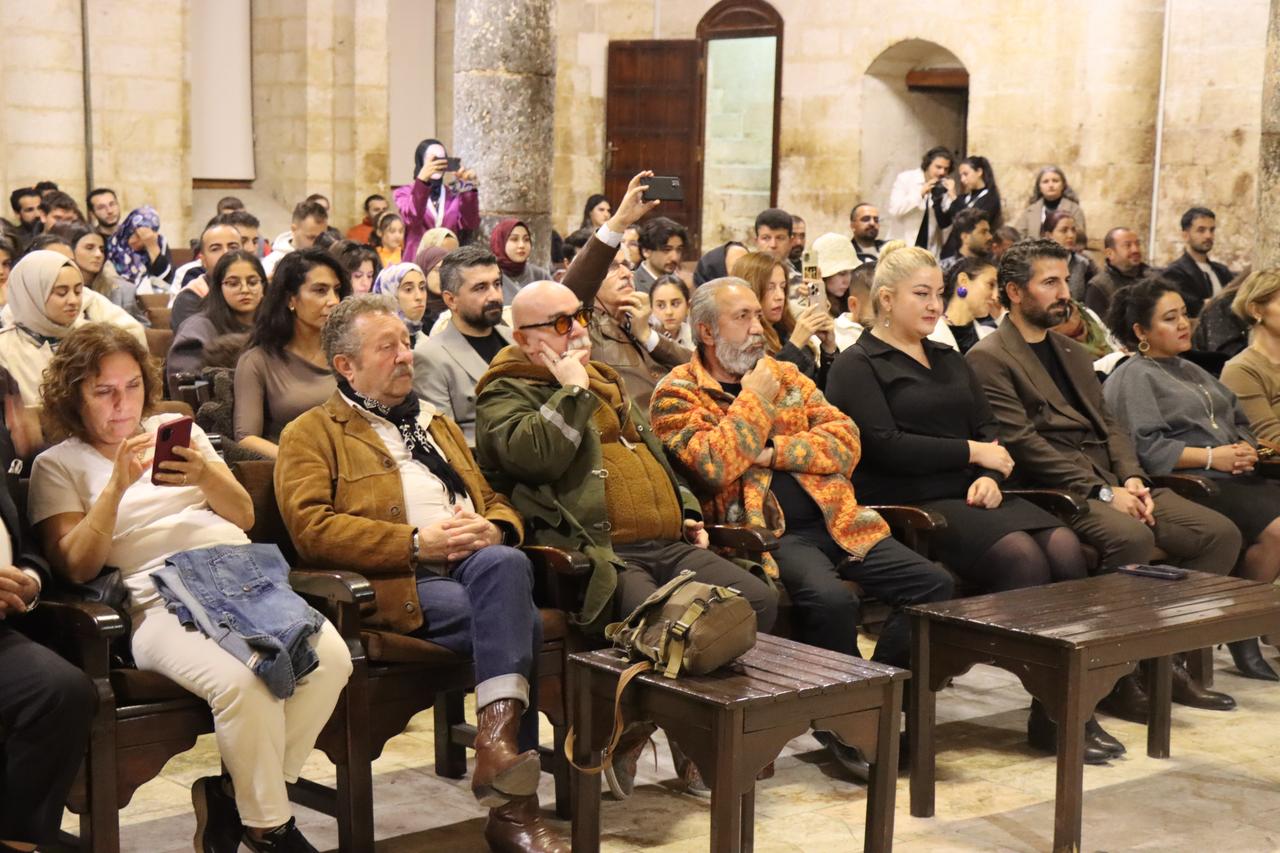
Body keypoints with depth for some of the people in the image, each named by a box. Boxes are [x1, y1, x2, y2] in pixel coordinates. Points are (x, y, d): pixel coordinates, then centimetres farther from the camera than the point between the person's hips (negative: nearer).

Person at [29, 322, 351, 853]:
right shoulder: (57, 465, 13)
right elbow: (77, 568, -1)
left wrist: (206, 476, -1)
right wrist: (117, 485, -11)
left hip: (245, 580, 5)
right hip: (161, 604, -4)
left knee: (330, 658, -26)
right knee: (242, 681, -35)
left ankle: (236, 796, -8)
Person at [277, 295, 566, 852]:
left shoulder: (438, 425, 32)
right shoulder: (310, 434, 11)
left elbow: (496, 503, 29)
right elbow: (310, 527, -6)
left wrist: (493, 530, 2)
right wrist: (417, 543, -13)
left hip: (477, 567, 5)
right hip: (396, 587, -5)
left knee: (504, 564, -32)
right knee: (519, 621, -30)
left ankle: (497, 738, -31)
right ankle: (513, 802, -26)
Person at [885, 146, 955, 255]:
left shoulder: (944, 186, 4)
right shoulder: (905, 178, -5)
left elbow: (946, 221, -1)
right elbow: (894, 210, -16)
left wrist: (952, 196, -14)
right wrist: (920, 193, -22)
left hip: (930, 249, 3)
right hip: (902, 246, -3)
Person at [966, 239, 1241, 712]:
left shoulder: (1073, 353, 24)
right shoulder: (989, 359, -3)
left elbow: (1108, 424, 19)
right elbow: (1022, 443, -13)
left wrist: (1132, 478, -2)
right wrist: (1101, 492, -17)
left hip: (1111, 482, 8)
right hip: (1055, 492, -8)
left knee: (1220, 533, -8)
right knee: (1131, 537, -35)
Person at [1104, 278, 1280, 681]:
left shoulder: (1192, 371, 27)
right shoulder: (1133, 377, 1)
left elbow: (1239, 421, 24)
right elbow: (1144, 446, -12)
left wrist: (1244, 449, 1)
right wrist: (1211, 457, -15)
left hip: (1232, 476, 8)